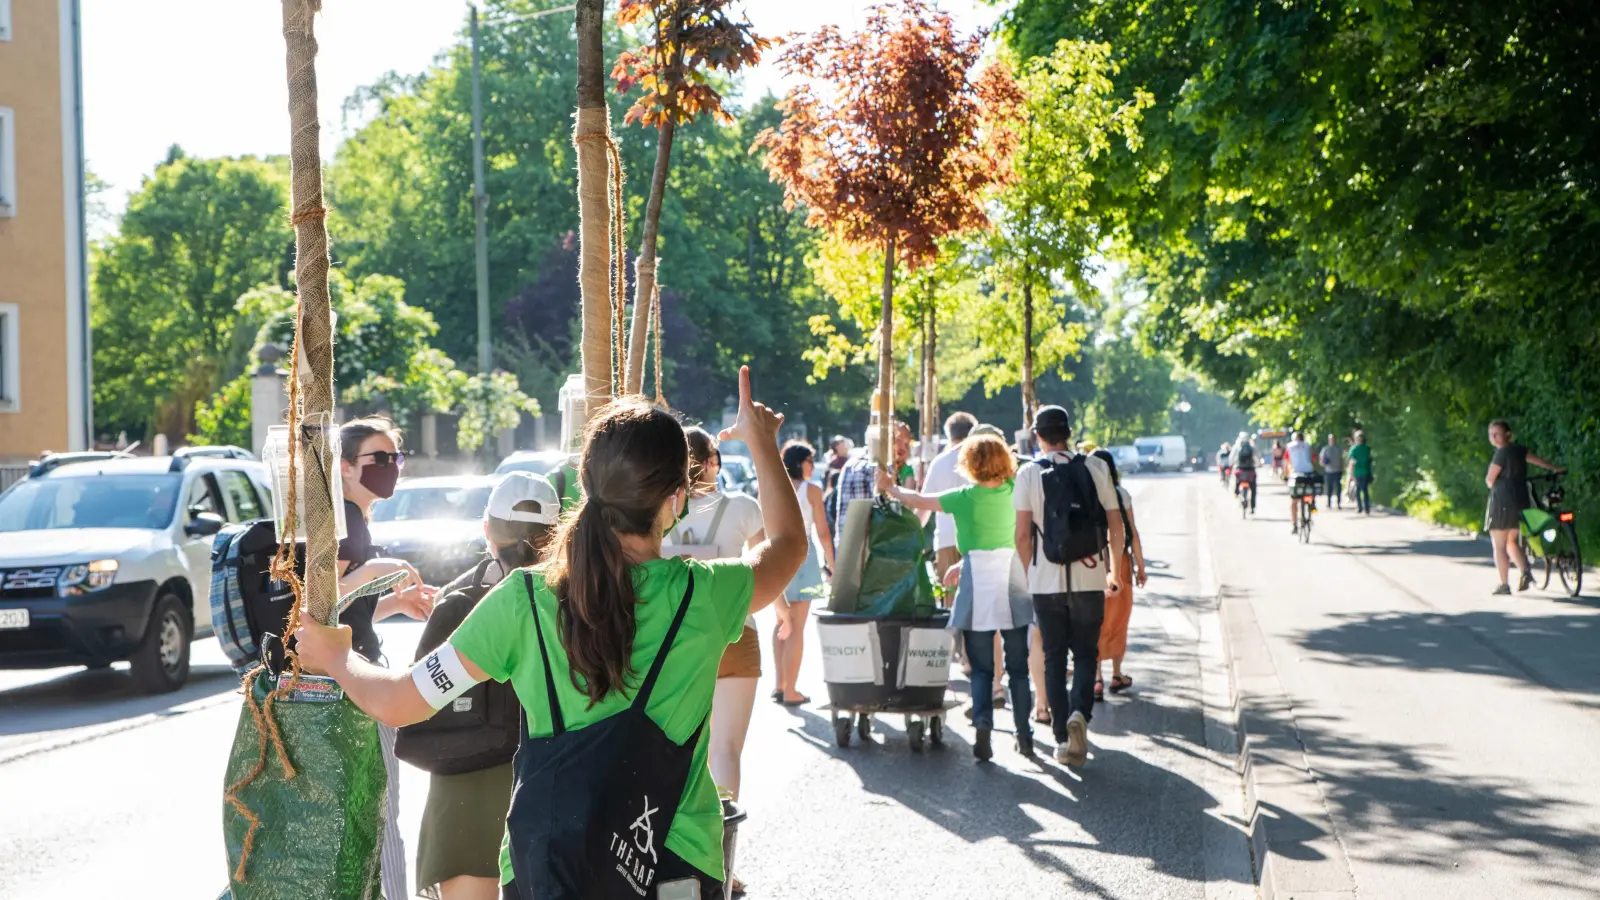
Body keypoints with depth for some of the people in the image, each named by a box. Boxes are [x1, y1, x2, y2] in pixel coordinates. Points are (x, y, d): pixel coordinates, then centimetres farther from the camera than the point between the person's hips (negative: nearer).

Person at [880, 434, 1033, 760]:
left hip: (978, 579, -2)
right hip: (1013, 578, 2)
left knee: (981, 668, 4)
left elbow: (917, 501, 5)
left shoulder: (965, 497, -5)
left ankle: (983, 724, -12)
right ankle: (1024, 735, 10)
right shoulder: (1013, 491, 1)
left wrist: (890, 488, 22)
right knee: (1018, 666, 9)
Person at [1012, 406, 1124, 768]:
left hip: (1046, 580, 0)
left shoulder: (1029, 473, -3)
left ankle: (1063, 738, 8)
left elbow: (1022, 534, -6)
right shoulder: (1095, 468, 0)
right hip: (1089, 579, 1)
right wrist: (1115, 571, 15)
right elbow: (1115, 526, 3)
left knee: (1054, 658, 10)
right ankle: (1080, 712, -15)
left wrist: (1028, 573, 10)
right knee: (1086, 653, 12)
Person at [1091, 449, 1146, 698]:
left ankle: (1096, 679, 3)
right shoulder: (1121, 494, -5)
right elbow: (1132, 533, -2)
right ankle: (1116, 675, 23)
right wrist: (1140, 565, 7)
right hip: (1118, 561, 0)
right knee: (1118, 619, 14)